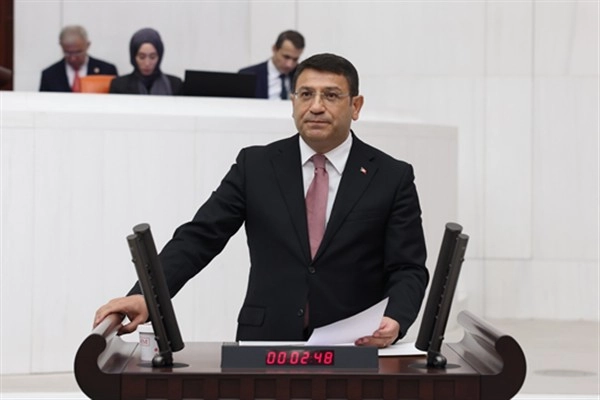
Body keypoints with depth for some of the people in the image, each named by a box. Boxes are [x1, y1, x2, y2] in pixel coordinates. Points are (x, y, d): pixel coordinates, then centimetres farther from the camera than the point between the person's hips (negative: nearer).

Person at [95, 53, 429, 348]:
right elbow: (198, 238, 4)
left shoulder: (393, 177, 5)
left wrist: (395, 321, -19)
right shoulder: (255, 165, 8)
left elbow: (408, 269, 2)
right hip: (266, 343, 0)